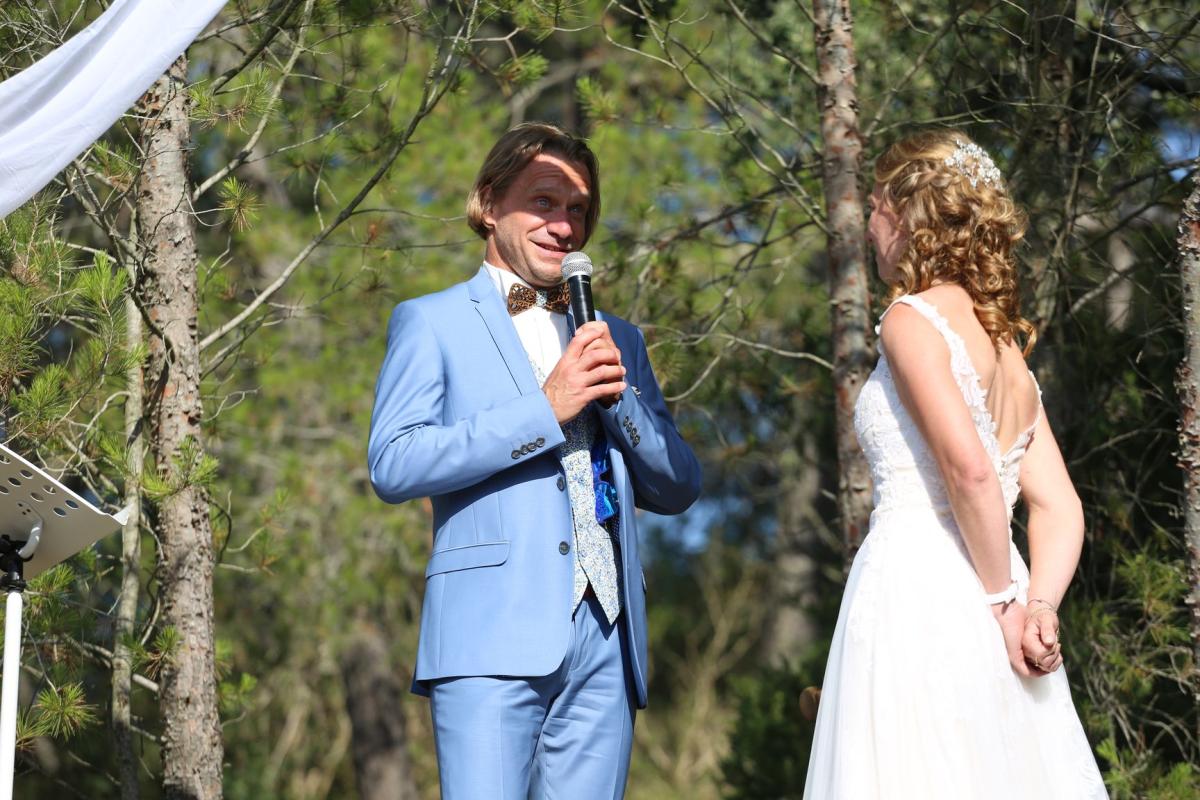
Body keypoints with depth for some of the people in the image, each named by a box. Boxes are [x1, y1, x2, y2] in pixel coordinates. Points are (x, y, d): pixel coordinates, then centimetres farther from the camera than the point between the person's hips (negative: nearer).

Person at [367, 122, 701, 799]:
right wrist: (544, 411, -9)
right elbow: (393, 465, -5)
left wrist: (619, 394, 1)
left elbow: (679, 488, 19)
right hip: (494, 636, -5)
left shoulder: (615, 339, 25)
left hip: (607, 641, 5)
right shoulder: (431, 324, 10)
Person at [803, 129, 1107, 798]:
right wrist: (1038, 607, -1)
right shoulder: (1005, 343, 20)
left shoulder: (912, 319, -5)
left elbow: (968, 467, -18)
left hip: (918, 592, -8)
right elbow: (1060, 508, 12)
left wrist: (1004, 600, -9)